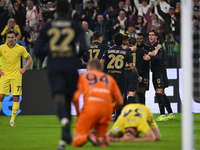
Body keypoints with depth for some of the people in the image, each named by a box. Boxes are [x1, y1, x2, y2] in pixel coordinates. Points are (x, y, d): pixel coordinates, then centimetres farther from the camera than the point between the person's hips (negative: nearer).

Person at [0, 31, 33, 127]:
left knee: (16, 97, -6)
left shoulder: (20, 49, 0)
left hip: (16, 76, 0)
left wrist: (24, 69, 1)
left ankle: (12, 120, -1)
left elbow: (30, 59, 12)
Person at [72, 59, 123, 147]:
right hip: (107, 108, 2)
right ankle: (102, 139, -15)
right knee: (100, 136, 21)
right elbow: (120, 101, 19)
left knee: (76, 142, 5)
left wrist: (78, 114, 19)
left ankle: (88, 136, -28)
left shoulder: (83, 76, 19)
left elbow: (75, 98, 5)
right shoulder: (109, 78, 25)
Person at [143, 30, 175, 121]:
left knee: (159, 93, -16)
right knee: (162, 94, 11)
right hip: (155, 72, 9)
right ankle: (171, 114, 18)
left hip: (160, 71, -9)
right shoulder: (150, 47, 17)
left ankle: (162, 115, -19)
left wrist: (150, 58, -42)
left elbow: (159, 57, -27)